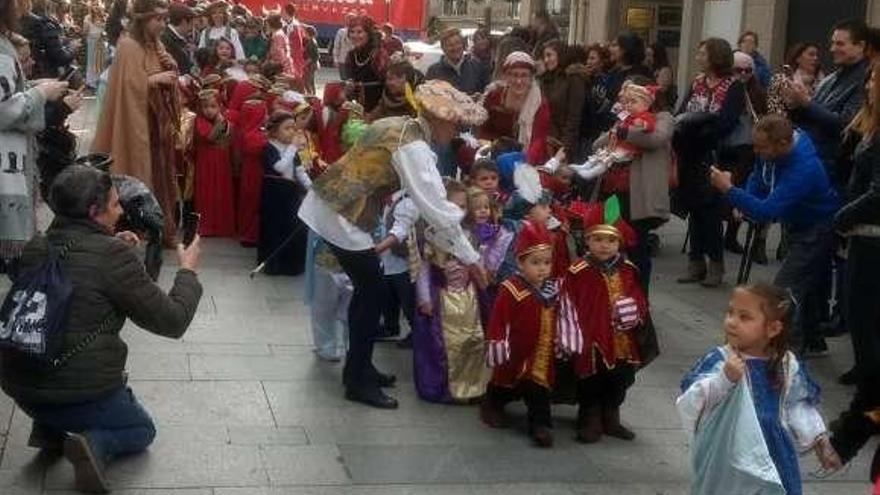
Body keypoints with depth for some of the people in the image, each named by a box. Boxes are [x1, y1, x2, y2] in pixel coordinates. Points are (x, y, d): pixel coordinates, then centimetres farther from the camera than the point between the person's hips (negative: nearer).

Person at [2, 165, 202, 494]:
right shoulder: (113, 256, -15)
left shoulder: (36, 248, 3)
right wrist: (188, 271, 7)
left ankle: (50, 429, 17)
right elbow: (172, 321, -9)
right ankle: (96, 443, -7)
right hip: (81, 393, -6)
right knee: (142, 430, 23)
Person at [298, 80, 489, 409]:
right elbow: (437, 209, -20)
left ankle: (358, 366, 30)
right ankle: (359, 382, 11)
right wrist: (469, 257, -13)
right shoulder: (414, 147, -19)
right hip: (341, 216, -9)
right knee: (371, 291, 2)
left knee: (367, 286, 18)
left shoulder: (400, 127, 11)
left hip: (327, 204, 9)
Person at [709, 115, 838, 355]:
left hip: (816, 232, -9)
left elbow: (767, 211, -40)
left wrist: (729, 190, -39)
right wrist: (743, 204, -10)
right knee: (806, 286, 20)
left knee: (786, 288, -16)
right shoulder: (770, 150, -11)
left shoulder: (803, 168, -37)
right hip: (798, 225, 9)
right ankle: (812, 341, 36)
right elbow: (758, 178, 9)